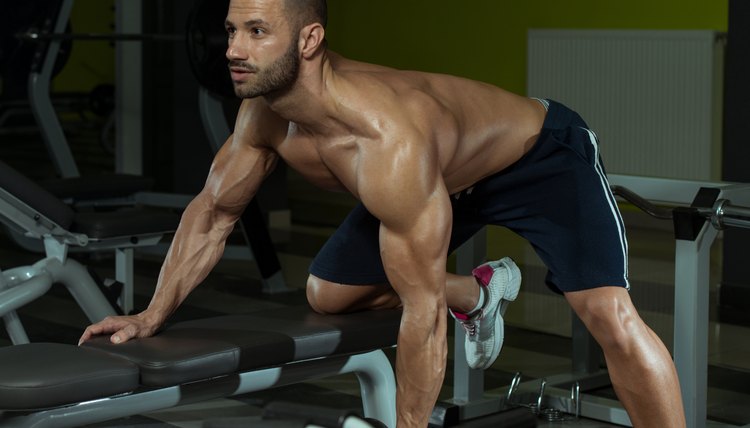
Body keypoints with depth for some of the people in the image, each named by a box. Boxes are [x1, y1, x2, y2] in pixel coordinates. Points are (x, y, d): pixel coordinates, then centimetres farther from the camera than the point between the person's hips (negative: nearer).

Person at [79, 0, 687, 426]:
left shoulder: (390, 142, -42)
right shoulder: (263, 115, -19)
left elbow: (421, 308, -34)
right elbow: (213, 212, 1)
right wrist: (153, 315, -3)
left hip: (543, 155, -8)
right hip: (452, 177, 8)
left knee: (611, 317, -28)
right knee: (325, 294, 13)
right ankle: (482, 292, 35)